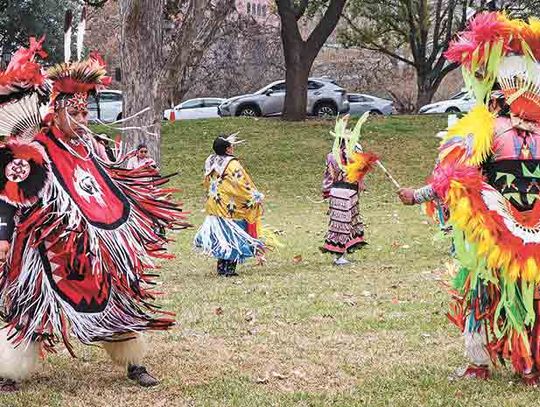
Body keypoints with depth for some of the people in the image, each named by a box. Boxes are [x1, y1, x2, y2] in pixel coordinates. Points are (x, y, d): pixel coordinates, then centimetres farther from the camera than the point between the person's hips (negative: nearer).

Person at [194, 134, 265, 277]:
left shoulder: (210, 162, 4)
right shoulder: (232, 165, -18)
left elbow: (207, 184, 14)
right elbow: (242, 186, -18)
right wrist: (255, 197, -5)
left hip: (215, 208, 7)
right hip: (232, 209, -7)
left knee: (221, 238, 16)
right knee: (233, 239, 3)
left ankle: (221, 267, 20)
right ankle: (230, 268, 4)